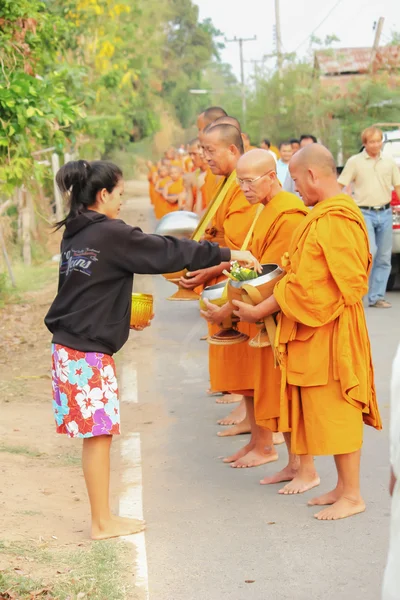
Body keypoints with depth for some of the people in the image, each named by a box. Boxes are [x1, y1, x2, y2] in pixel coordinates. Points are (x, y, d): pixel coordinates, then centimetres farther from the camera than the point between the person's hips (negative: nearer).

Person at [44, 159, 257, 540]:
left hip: (68, 346, 8)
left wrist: (123, 318, 26)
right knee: (99, 433, 0)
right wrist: (226, 254, -4)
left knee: (95, 434, 12)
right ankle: (103, 523, 9)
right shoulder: (111, 234, -14)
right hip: (89, 351, -8)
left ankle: (102, 517, 18)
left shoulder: (74, 234, 11)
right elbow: (167, 252, -11)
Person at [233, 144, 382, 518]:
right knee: (334, 413, 15)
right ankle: (344, 487, 25)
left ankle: (352, 496, 8)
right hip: (320, 330, 10)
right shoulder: (334, 213, 12)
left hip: (328, 332, -10)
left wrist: (261, 310, -13)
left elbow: (307, 286, -21)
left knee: (335, 411, -2)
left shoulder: (331, 221, -21)